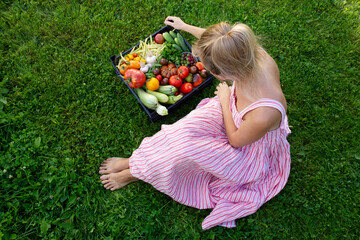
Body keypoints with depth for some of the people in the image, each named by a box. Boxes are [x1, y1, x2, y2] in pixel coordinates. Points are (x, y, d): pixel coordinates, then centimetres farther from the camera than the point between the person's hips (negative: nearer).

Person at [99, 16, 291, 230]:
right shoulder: (252, 53, -30)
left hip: (251, 153, -5)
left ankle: (137, 171, 8)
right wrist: (185, 26, 8)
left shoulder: (263, 115, -45)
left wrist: (224, 100, -12)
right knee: (186, 129, -17)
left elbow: (235, 140, -21)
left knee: (184, 143, -21)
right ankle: (135, 161, 6)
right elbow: (219, 41, -7)